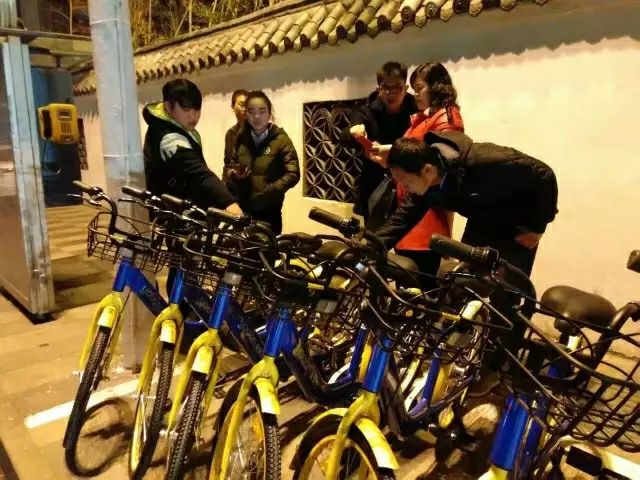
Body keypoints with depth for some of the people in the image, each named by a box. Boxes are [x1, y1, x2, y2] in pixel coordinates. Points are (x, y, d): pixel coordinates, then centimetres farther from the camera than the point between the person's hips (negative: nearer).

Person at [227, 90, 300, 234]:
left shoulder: (281, 139, -5)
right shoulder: (241, 138, 10)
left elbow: (293, 174, -12)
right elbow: (231, 165, 19)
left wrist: (268, 192, -22)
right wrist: (233, 174, -5)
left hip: (268, 210, -4)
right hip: (241, 208, 4)